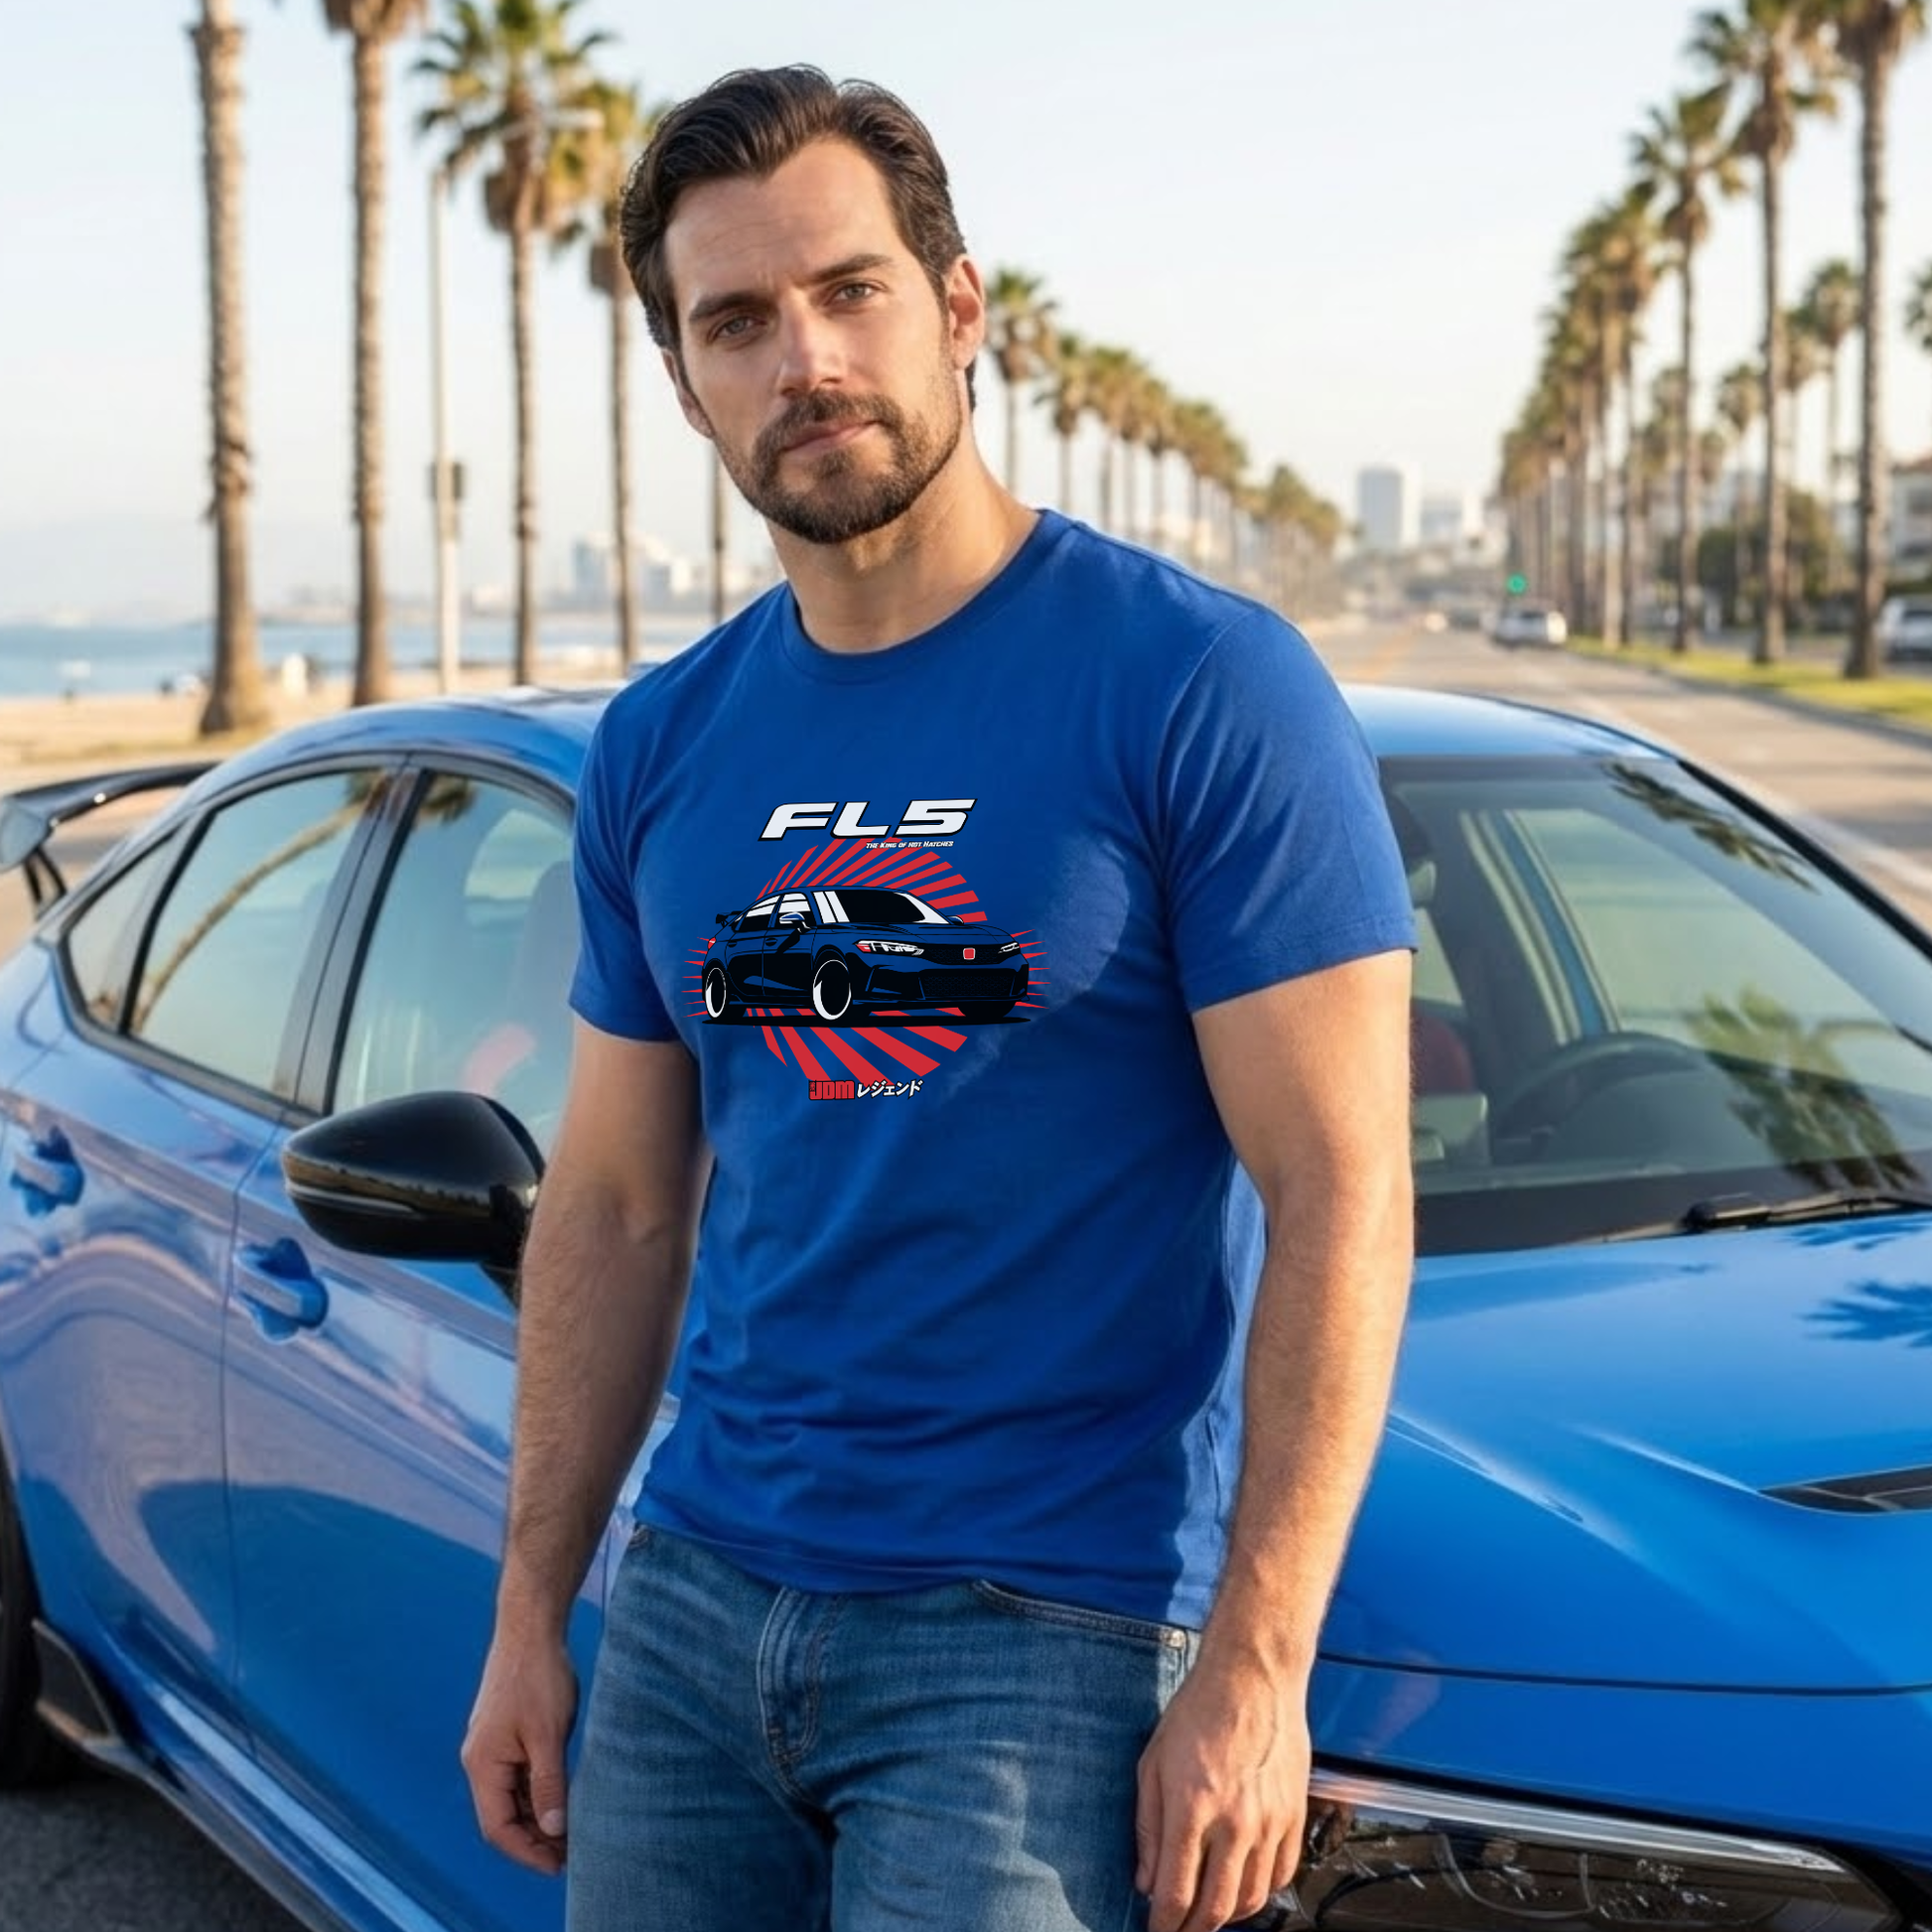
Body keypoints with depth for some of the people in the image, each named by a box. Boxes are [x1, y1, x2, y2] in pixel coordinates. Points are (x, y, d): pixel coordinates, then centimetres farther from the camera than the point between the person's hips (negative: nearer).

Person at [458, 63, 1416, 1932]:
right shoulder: (659, 749, 8)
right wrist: (528, 1618, 12)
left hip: (1046, 1633, -5)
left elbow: (1340, 1204, -12)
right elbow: (616, 1209, 14)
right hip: (689, 1601, 6)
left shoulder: (1204, 691, -10)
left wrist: (1256, 1668, -17)